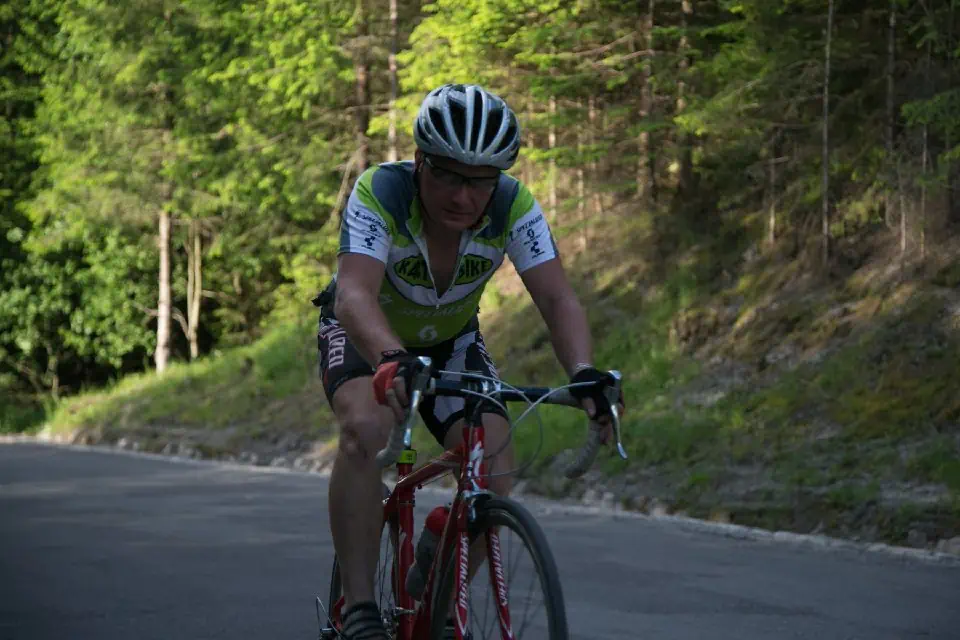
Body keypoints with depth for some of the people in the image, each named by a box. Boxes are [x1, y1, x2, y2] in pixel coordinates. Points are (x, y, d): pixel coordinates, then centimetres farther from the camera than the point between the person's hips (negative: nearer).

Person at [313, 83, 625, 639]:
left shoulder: (513, 207, -25)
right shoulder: (380, 194, -33)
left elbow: (558, 299, -31)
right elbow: (354, 295, -47)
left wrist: (584, 372, -51)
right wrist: (392, 359, -67)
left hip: (451, 340, 3)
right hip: (367, 336, -3)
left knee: (495, 458, -18)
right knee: (367, 426, -34)